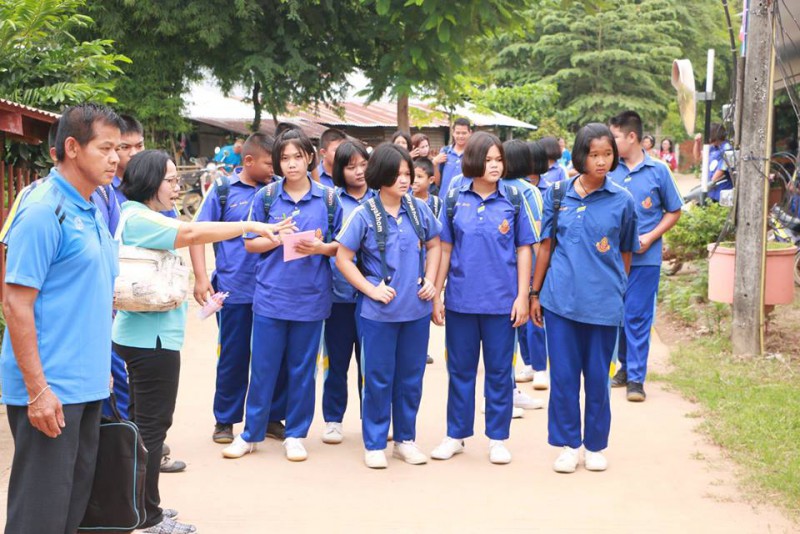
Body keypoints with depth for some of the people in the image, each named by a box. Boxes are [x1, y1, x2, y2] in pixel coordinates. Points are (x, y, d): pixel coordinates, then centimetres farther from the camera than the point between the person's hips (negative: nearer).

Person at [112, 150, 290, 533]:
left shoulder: (141, 217, 16)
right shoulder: (138, 218, -17)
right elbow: (192, 233, -28)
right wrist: (249, 226, -27)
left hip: (144, 335, 11)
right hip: (152, 336, -11)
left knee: (144, 422, 15)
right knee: (152, 424, -5)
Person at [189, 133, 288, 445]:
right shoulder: (223, 189, -1)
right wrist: (201, 277, -9)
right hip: (234, 288, -2)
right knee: (233, 357, 7)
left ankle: (273, 418, 21)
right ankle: (225, 421, 21)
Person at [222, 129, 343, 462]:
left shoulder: (327, 198, 2)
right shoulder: (266, 196, 1)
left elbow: (341, 245, 6)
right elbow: (250, 243, 4)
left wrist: (319, 247, -14)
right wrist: (278, 239, -13)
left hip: (310, 297, 0)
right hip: (271, 294, 0)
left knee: (302, 369, 8)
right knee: (263, 368, 5)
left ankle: (295, 435, 20)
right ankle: (251, 433, 18)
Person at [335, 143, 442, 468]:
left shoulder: (418, 210, 2)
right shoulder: (364, 215, -7)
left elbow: (434, 245, 16)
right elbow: (343, 259, -4)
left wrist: (430, 281, 3)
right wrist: (371, 289, -11)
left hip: (417, 308, 3)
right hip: (380, 311, -3)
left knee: (411, 377, 11)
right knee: (379, 378, 5)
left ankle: (405, 439, 25)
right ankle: (374, 444, 16)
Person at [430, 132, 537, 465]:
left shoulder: (513, 198, -1)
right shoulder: (455, 198, 1)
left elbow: (524, 249, 1)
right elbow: (445, 249, 6)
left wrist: (522, 296, -4)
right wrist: (436, 294, 3)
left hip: (501, 300, -1)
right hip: (460, 298, 1)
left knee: (500, 371, 8)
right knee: (460, 369, 12)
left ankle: (498, 438, 19)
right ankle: (456, 435, 24)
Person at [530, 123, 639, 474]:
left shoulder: (622, 201, -1)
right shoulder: (558, 194, 3)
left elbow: (625, 254, 9)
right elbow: (546, 245, 8)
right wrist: (534, 293, 8)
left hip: (603, 303, -1)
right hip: (560, 298, 1)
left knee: (597, 377, 8)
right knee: (563, 375, 5)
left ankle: (595, 446, 23)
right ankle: (568, 444, 19)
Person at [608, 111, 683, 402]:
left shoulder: (658, 171, -4)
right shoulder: (610, 171, 1)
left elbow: (674, 212, 4)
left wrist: (649, 238, -9)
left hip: (644, 258, -3)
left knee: (637, 317, -2)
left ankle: (636, 378, 5)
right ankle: (625, 365, 28)